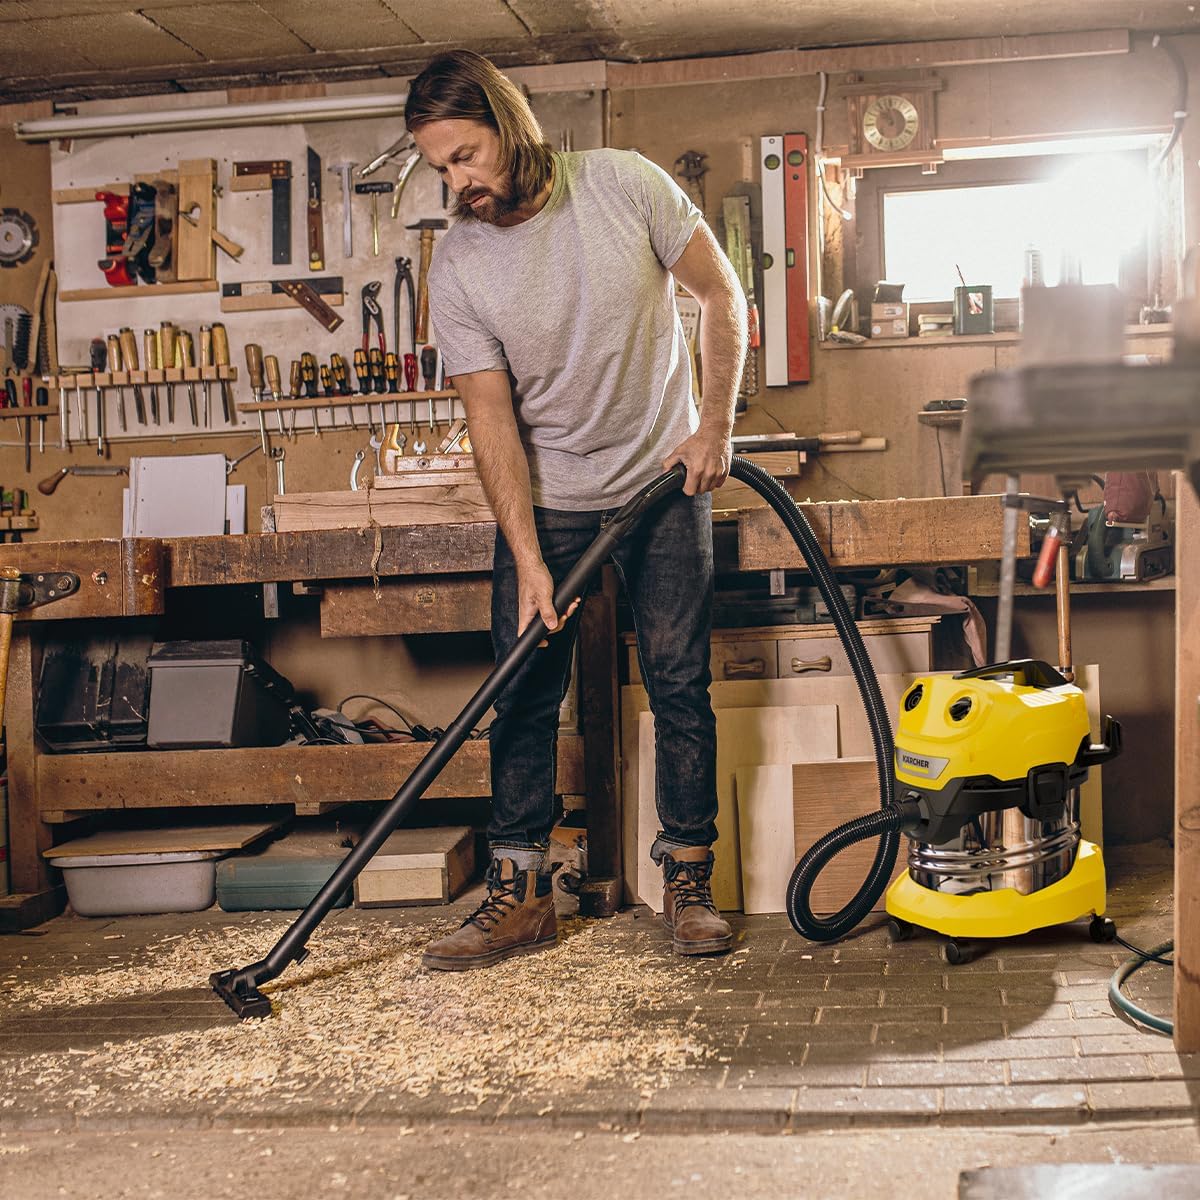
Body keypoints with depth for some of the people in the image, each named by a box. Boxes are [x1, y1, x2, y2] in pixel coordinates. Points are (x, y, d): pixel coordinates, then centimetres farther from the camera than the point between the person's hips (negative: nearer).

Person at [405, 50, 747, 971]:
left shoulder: (624, 185, -13)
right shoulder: (458, 270, -13)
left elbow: (721, 293, -3)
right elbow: (493, 417, -13)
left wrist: (715, 425, -8)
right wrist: (527, 560, -18)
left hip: (666, 481, 0)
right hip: (546, 499, 1)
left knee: (680, 681, 0)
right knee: (526, 694, -1)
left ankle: (689, 882, 12)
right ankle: (520, 895, 8)